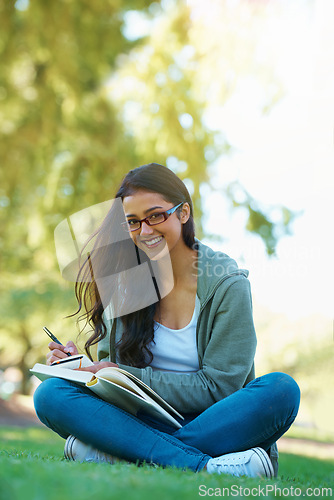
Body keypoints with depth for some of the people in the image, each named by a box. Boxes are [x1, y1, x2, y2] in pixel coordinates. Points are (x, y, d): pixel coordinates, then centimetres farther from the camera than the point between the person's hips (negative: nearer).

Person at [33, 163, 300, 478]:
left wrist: (124, 376, -14)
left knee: (281, 390, -32)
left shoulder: (227, 284, -5)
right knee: (50, 394, -22)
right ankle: (203, 466, -35)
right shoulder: (124, 283, 6)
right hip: (141, 422, 2)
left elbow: (218, 386, -10)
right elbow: (110, 365, 11)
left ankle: (110, 454, -30)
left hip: (212, 424, -2)